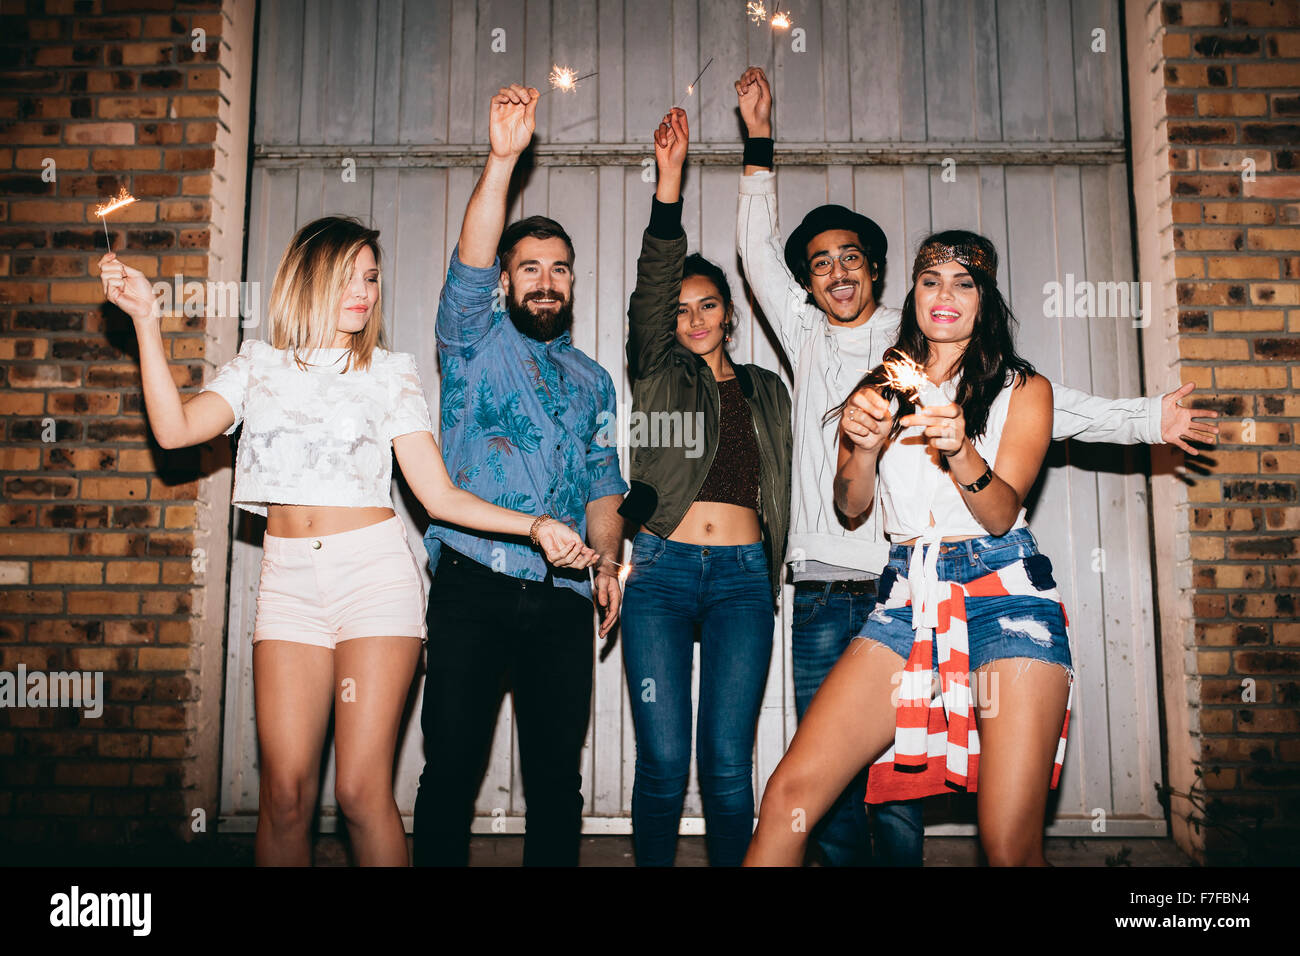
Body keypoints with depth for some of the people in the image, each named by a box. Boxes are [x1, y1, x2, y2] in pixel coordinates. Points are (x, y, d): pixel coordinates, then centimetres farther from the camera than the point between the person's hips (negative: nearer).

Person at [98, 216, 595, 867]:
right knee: (284, 793, -1)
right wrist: (146, 319, -2)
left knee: (362, 792, -6)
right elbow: (176, 429, -3)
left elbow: (441, 495, 2)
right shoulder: (259, 365, 14)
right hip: (288, 579, 2)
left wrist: (534, 527, -10)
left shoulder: (389, 374, 8)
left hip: (374, 574, -2)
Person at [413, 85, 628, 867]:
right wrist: (503, 158, -22)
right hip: (473, 589, -3)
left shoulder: (593, 381, 18)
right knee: (453, 766, 0)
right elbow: (469, 265, -11)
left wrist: (608, 563, -2)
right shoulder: (476, 345, 8)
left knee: (557, 773, 8)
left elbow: (602, 487, 15)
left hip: (562, 598, 3)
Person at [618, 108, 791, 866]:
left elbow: (780, 489, 16)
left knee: (729, 761, 0)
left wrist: (772, 574, 10)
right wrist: (670, 177, -11)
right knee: (664, 757, -1)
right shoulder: (659, 374, 10)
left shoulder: (766, 391, 17)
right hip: (661, 572, -1)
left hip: (742, 576, 1)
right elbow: (653, 278, -3)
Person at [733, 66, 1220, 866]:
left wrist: (1144, 419, -2)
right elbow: (760, 253, 21)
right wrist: (760, 146, 20)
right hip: (821, 596, 2)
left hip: (901, 591, -2)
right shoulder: (808, 342, 14)